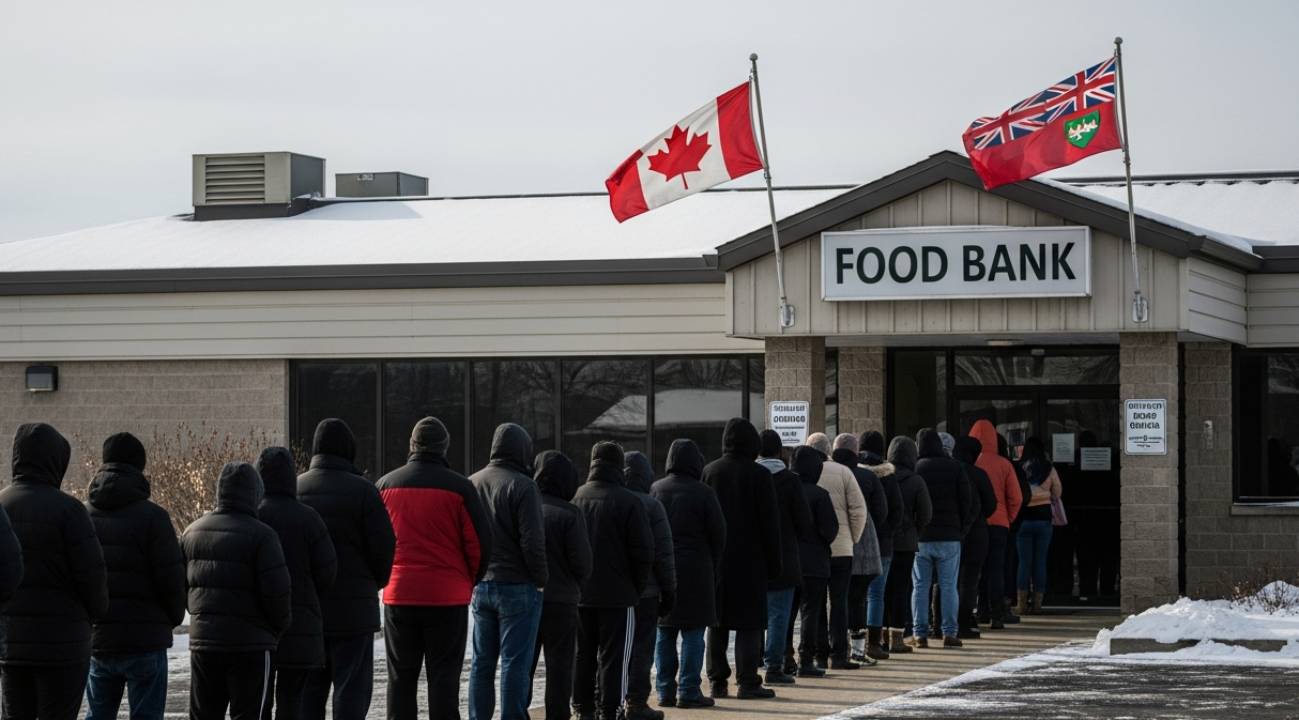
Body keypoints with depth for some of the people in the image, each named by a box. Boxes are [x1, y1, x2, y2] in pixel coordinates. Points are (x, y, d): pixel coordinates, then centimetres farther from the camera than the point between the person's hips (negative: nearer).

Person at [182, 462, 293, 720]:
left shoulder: (193, 532, 8)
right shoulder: (260, 535, -12)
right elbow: (277, 589, -15)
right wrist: (280, 626, 3)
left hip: (202, 640, 5)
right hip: (250, 643, -5)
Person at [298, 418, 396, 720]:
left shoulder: (295, 489, 1)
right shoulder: (362, 491, -11)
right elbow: (383, 545, -11)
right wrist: (376, 582, 8)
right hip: (352, 608, -4)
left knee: (308, 687, 12)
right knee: (351, 687, 0)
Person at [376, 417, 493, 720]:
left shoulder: (385, 485, 4)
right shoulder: (459, 487, -6)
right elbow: (480, 541, -5)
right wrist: (469, 580, 10)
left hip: (398, 595, 2)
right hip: (448, 598, -2)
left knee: (401, 677, 10)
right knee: (443, 678, 1)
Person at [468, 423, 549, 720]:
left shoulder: (472, 483, 9)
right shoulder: (522, 486, -13)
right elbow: (532, 540, -17)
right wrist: (541, 578, -5)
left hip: (480, 585, 6)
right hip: (517, 585, -6)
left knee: (482, 660, 12)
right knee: (515, 662, -3)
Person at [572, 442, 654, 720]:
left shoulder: (576, 498, 2)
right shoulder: (628, 502, -11)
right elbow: (643, 550, -10)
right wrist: (639, 587, 3)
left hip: (579, 593, 4)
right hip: (618, 594, -4)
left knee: (583, 655, 13)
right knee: (613, 657, -1)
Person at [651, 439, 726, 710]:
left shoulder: (654, 491, 4)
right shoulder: (704, 493, -8)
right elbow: (718, 535, -4)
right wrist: (713, 569, 8)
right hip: (694, 572, -4)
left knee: (664, 634, 10)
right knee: (692, 634, 0)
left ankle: (665, 690, 10)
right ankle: (688, 691, -3)